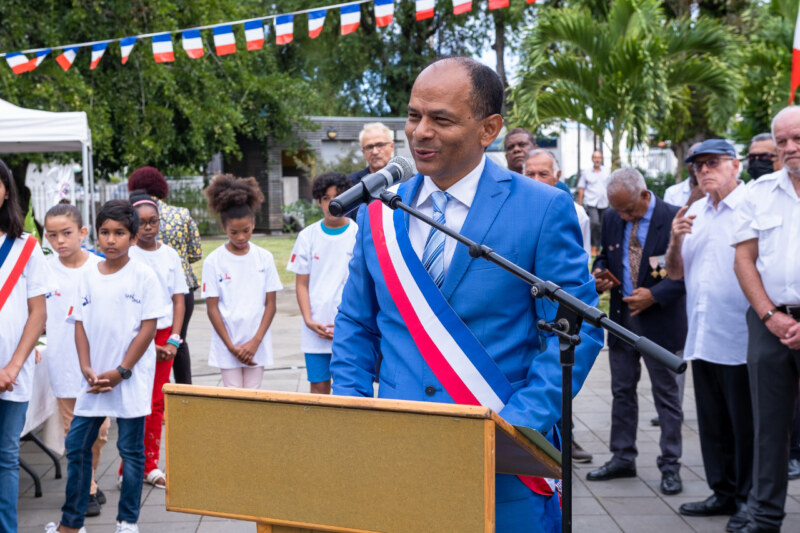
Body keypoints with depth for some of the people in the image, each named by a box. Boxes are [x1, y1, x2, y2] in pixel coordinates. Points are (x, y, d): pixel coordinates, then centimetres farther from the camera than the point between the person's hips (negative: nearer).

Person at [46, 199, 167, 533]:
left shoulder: (143, 276, -6)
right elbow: (80, 324, 8)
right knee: (76, 446, 7)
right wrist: (86, 367, -6)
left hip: (130, 378, -4)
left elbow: (148, 328, -9)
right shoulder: (89, 277, 6)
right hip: (94, 379, 4)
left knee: (131, 450, 4)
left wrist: (121, 372, -12)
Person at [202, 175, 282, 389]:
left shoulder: (265, 258, 1)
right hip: (227, 343, -1)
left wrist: (255, 342, -8)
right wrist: (232, 347, -8)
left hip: (256, 344, 1)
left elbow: (270, 304, 2)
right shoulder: (213, 261, -3)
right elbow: (212, 309, -3)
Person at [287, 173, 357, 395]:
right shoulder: (308, 236, 6)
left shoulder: (358, 235, -1)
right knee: (319, 386, 5)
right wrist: (308, 320, -5)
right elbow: (302, 284, 8)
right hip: (315, 329, 2)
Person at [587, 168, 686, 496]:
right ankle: (622, 458, 23)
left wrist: (654, 295, -20)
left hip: (660, 320, -5)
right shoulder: (612, 219, 6)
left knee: (665, 393, 3)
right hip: (621, 317, 5)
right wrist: (600, 273, -4)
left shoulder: (674, 218, -11)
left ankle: (670, 466, 10)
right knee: (622, 391, 12)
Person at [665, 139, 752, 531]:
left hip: (740, 340, -7)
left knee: (745, 423, 2)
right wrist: (675, 241, -4)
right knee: (713, 422, 15)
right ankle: (724, 493, 26)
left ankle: (750, 499, 13)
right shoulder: (693, 213, 13)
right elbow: (675, 273, 14)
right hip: (703, 337, 7)